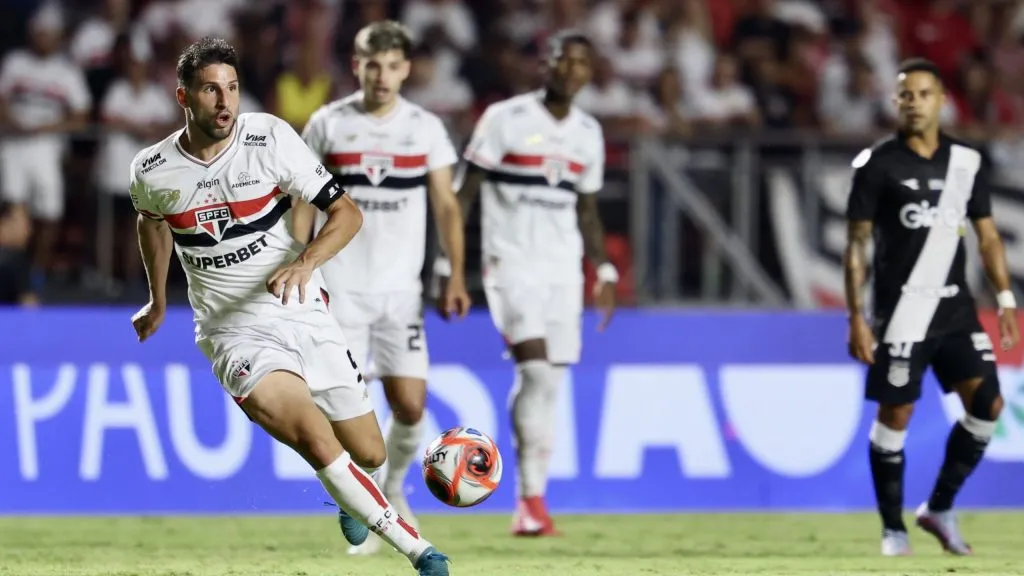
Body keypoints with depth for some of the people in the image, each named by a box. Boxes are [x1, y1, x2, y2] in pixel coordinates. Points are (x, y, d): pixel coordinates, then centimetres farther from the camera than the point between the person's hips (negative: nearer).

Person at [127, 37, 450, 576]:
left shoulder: (270, 138, -9)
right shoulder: (151, 172, -5)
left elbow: (346, 212, -7)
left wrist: (306, 262, -25)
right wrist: (158, 301, 32)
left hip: (304, 313, 2)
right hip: (235, 332, -2)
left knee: (369, 453, 5)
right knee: (319, 444, -25)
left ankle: (351, 499, 44)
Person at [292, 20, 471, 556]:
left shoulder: (425, 128, 4)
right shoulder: (327, 124, 3)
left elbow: (445, 205, 4)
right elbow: (305, 204, 7)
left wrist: (455, 277, -7)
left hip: (400, 289, 1)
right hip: (339, 285, -1)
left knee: (409, 406, -4)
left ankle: (391, 487, 25)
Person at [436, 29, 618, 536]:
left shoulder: (588, 134, 12)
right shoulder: (505, 119, -4)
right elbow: (464, 193, -3)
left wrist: (604, 271, 12)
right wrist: (448, 265, -8)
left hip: (563, 266, 5)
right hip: (511, 260, -5)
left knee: (549, 384, 3)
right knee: (535, 366, -20)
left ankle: (530, 503, 9)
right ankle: (532, 497, -17)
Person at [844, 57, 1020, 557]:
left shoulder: (967, 162, 7)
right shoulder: (877, 164, -4)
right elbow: (857, 243, -3)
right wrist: (856, 316, -9)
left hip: (954, 306, 4)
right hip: (901, 310, -4)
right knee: (894, 415, -2)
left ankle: (939, 508, 11)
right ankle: (893, 528, 9)